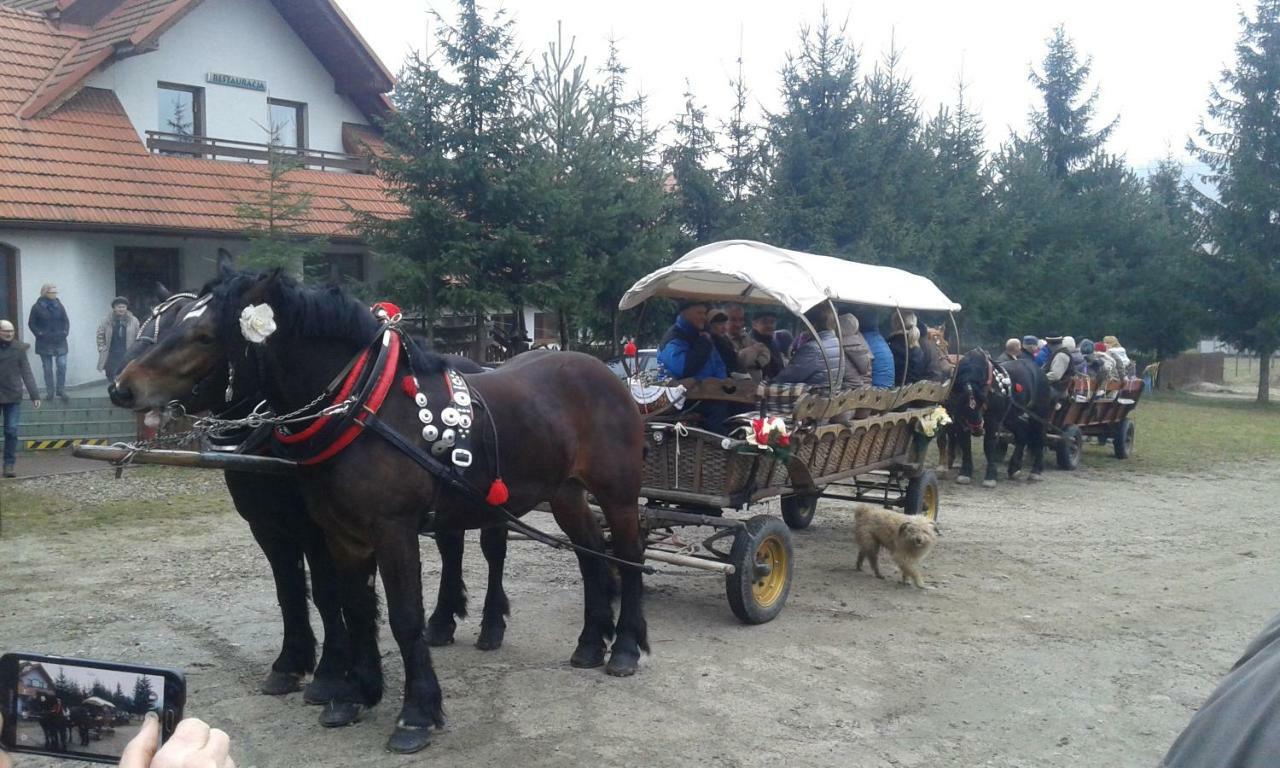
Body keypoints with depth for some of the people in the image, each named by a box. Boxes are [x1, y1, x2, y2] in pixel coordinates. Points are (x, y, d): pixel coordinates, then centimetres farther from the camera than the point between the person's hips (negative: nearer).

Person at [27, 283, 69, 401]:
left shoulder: (59, 305, 6)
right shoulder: (37, 307, -3)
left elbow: (66, 321, 12)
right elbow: (31, 323, 0)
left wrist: (65, 332, 0)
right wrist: (39, 334, -9)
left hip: (60, 342, 2)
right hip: (45, 343, -2)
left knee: (62, 365, -6)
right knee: (47, 368, 5)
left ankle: (61, 390, 6)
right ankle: (49, 391, 12)